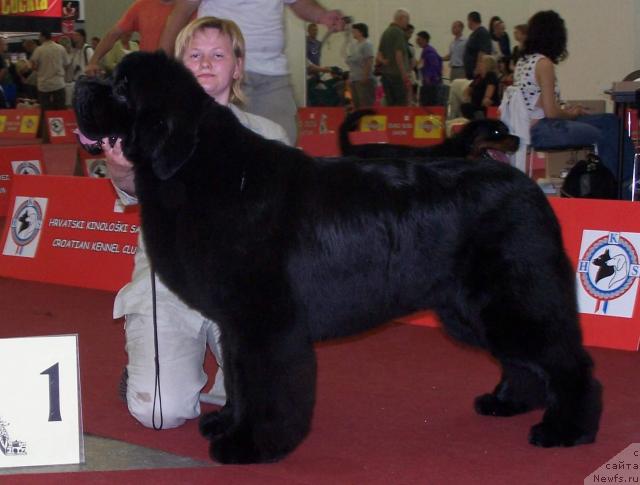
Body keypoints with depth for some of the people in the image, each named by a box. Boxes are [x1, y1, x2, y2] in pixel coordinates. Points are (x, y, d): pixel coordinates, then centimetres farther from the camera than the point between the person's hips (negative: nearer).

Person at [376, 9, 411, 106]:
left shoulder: (386, 32, 16)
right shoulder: (399, 32, -10)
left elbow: (379, 54, 17)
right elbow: (398, 55, -17)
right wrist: (404, 74, -17)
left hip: (385, 73, 8)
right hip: (397, 74, -8)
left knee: (390, 105, 8)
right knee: (402, 104, -7)